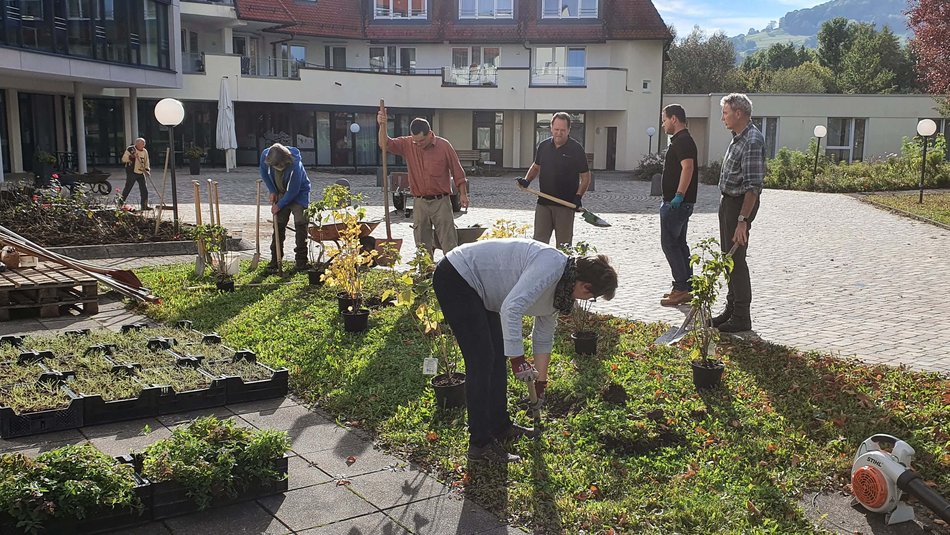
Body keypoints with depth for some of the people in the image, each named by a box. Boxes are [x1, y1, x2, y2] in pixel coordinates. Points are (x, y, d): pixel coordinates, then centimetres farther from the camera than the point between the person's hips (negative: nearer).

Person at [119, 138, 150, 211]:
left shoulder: (145, 152, 8)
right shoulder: (130, 149, -7)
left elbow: (146, 162, 14)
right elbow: (123, 159, -9)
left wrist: (147, 170, -2)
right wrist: (131, 157, -23)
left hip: (141, 173, 5)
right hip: (131, 173, -5)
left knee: (144, 190, 2)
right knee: (128, 188, -3)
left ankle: (144, 205, 9)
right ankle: (121, 201, 13)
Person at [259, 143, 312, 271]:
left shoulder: (295, 165, -37)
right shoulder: (265, 155, -23)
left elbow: (293, 191, -25)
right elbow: (264, 173, 0)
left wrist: (279, 205, -17)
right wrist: (272, 191, -3)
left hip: (299, 193, -4)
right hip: (282, 194, 4)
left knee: (300, 224, -11)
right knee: (279, 225, 2)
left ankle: (301, 261, -4)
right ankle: (275, 260, 8)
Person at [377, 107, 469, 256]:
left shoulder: (444, 145, -5)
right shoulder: (407, 144, 1)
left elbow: (457, 171, 1)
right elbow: (385, 144, -8)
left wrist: (463, 194, 0)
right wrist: (382, 125, -23)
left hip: (441, 201, -3)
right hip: (419, 203, 3)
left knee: (449, 244, -2)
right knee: (422, 245, 6)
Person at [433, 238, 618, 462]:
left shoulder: (559, 288, 7)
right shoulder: (551, 266, -24)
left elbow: (543, 338, 20)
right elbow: (511, 308, -33)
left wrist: (541, 382, 25)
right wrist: (517, 358, -29)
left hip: (476, 288, 10)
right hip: (455, 277, -10)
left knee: (497, 357, 15)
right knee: (482, 360, -11)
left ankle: (500, 426, 28)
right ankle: (480, 444, -5)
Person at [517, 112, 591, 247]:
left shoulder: (576, 149, -5)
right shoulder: (543, 146, 7)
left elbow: (585, 177, -2)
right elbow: (536, 166, 22)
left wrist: (578, 196, -16)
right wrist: (527, 180, 3)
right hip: (543, 203, 3)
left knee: (563, 244, 5)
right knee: (539, 241, 2)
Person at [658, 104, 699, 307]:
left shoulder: (682, 141, -15)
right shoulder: (681, 140, 18)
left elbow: (688, 167, -27)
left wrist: (678, 196, -30)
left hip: (676, 203, -11)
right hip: (680, 203, 11)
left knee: (669, 243, -8)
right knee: (679, 243, 13)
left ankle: (681, 288, -6)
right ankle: (686, 289, 17)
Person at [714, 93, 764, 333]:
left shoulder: (753, 141, -20)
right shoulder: (739, 137, 12)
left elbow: (753, 186, -25)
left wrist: (743, 220, -29)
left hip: (740, 203, -10)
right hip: (728, 201, 10)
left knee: (736, 260, -6)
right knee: (728, 258, 15)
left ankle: (742, 318, 2)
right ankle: (732, 309, 25)